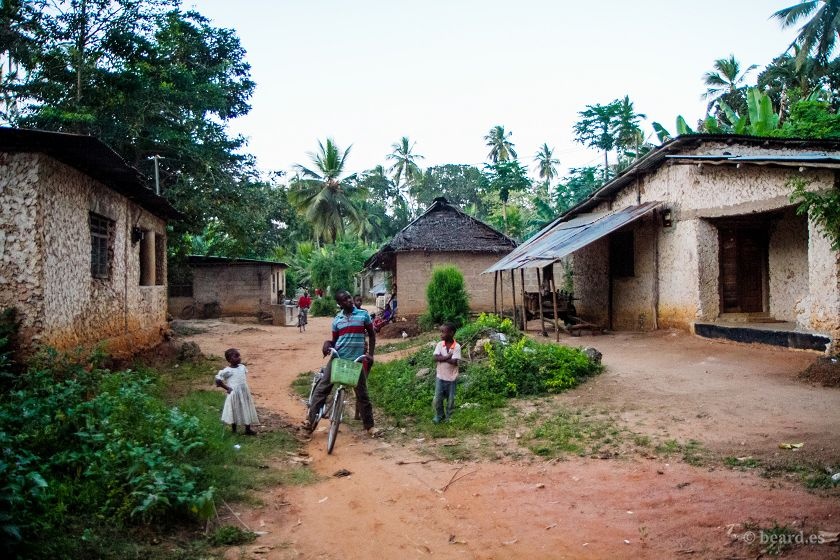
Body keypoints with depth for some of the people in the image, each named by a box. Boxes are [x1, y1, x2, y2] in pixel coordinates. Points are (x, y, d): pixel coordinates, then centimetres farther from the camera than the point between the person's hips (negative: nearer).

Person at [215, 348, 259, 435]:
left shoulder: (242, 367, 3)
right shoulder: (227, 371, -14)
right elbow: (218, 380, -14)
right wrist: (227, 388, -9)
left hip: (245, 393, 6)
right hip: (234, 394, -6)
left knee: (247, 411, 13)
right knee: (234, 412, 6)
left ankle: (248, 429, 25)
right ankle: (233, 430, 23)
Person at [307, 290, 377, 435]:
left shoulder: (363, 315, -1)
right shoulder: (337, 320, 3)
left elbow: (372, 335, 7)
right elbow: (335, 340, 12)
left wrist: (371, 354, -1)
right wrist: (327, 343, -11)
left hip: (357, 360, -1)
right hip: (338, 358, 2)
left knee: (362, 393, 4)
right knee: (322, 388, -1)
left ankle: (369, 425, 15)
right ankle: (311, 418, 7)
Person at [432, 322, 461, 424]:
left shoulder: (457, 347, -16)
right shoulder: (439, 344, -7)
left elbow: (454, 362, -23)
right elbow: (436, 358, -17)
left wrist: (442, 358, -17)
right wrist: (448, 357, -25)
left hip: (451, 378, -2)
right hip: (440, 377, 2)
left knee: (450, 399, 13)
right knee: (437, 398, 9)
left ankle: (449, 417, 32)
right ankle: (439, 415, 31)